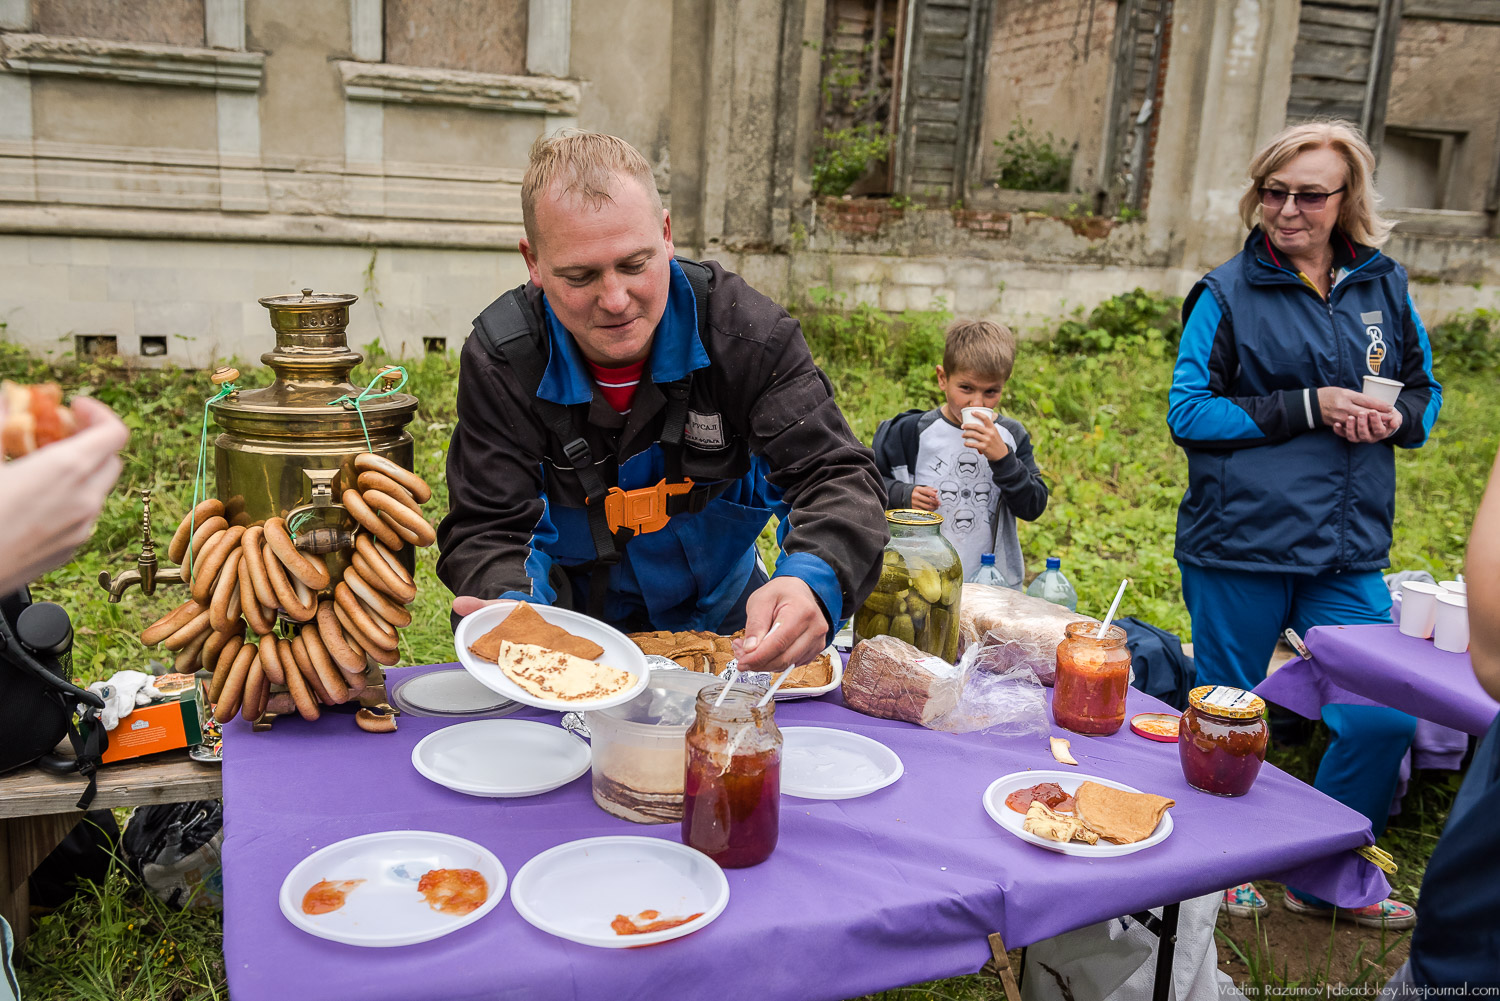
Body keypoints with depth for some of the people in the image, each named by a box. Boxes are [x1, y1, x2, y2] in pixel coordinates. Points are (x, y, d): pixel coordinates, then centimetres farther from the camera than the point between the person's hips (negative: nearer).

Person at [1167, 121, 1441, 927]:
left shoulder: (1383, 287, 8)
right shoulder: (1227, 293, -3)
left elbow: (1423, 390, 16)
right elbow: (1188, 411, -8)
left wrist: (1395, 417, -7)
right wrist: (1308, 408, -16)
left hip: (1348, 554, 4)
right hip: (1240, 544, -3)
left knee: (1384, 720, 3)